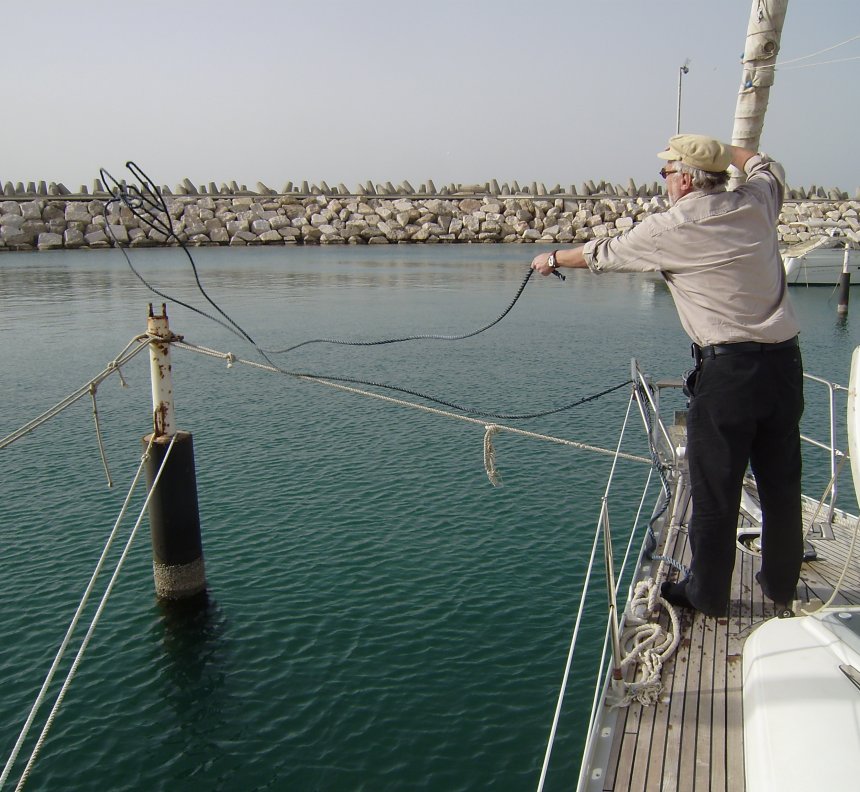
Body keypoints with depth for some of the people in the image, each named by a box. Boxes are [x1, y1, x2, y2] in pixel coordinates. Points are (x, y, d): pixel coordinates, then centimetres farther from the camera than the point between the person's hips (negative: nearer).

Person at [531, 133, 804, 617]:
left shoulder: (671, 228, -7)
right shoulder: (756, 202, 7)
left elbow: (602, 254, 8)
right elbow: (769, 169, 33)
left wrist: (552, 259, 26)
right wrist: (727, 151, 48)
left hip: (728, 369, -6)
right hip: (785, 360, 7)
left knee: (715, 489, 5)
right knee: (782, 482, 16)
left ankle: (708, 595, 17)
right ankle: (781, 583, 32)